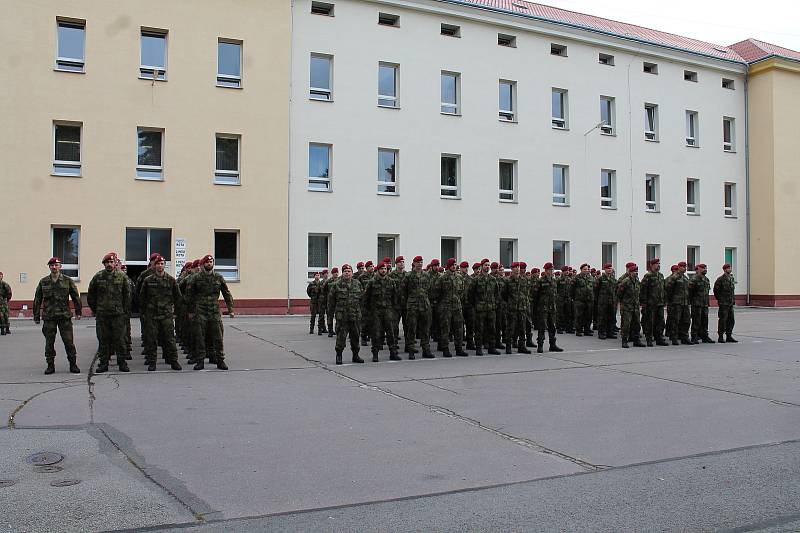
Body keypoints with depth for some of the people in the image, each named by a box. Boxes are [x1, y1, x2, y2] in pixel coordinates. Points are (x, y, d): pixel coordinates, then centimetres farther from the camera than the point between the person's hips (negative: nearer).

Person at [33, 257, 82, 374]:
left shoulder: (68, 280, 3)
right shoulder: (43, 282, 7)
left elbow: (75, 297, 6)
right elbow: (37, 300, 10)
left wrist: (78, 312, 2)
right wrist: (36, 316, 7)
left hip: (65, 316, -1)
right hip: (49, 317, 2)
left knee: (68, 341, -1)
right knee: (49, 342, 5)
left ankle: (73, 364, 7)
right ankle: (50, 365, 14)